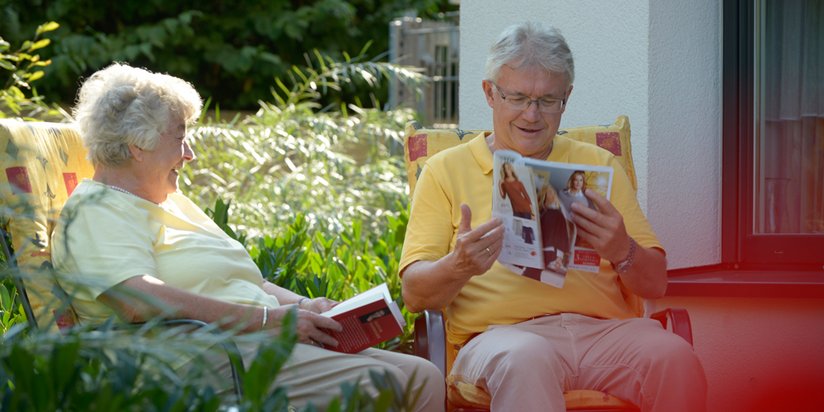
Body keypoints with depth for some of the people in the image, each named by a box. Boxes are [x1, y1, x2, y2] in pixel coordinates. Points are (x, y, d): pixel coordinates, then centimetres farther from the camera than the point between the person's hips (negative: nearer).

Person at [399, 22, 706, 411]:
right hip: (501, 332, -3)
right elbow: (415, 292, 6)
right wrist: (458, 266, -16)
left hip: (605, 329, 3)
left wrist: (622, 252, -8)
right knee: (523, 360, -40)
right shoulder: (446, 170, 15)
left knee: (675, 358, -30)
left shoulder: (599, 165, 22)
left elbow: (655, 283, 16)